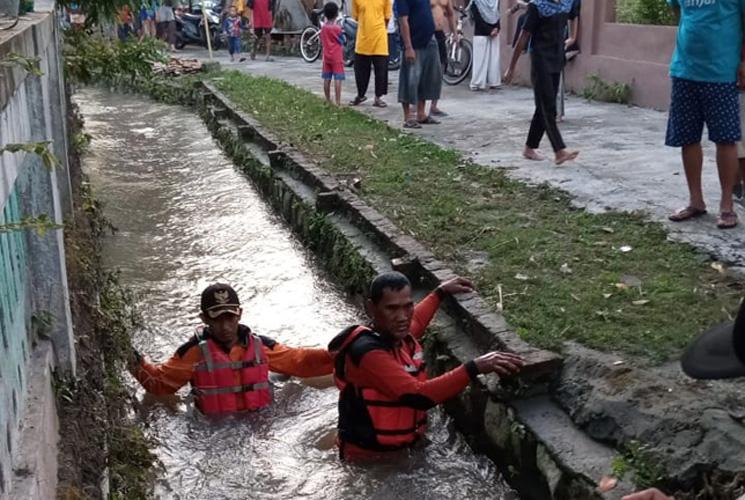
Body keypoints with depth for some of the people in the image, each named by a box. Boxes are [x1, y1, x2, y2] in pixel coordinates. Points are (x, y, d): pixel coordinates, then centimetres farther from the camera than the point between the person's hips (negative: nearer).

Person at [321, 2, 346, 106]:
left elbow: (322, 42, 10)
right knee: (338, 79, -7)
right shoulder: (337, 28, -12)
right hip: (337, 57, -6)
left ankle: (328, 101, 15)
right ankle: (338, 102, -11)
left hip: (326, 57, 6)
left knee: (327, 79, 9)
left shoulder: (323, 27, 4)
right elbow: (342, 42, -4)